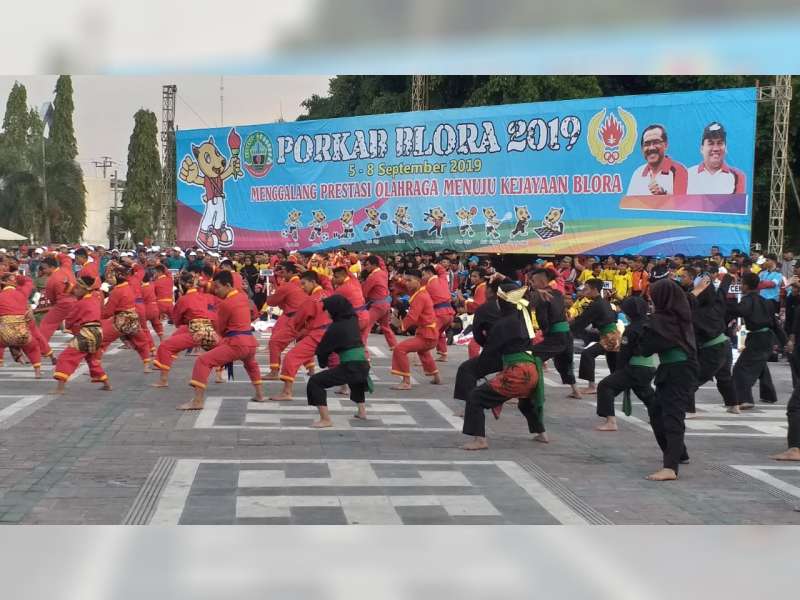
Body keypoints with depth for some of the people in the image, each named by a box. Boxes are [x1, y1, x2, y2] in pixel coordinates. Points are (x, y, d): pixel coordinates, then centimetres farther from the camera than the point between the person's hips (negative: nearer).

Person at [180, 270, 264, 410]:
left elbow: (220, 329, 1)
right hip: (250, 342, 8)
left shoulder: (225, 304, -10)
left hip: (236, 344, -8)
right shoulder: (243, 296, 11)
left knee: (203, 361, -10)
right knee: (250, 363, 41)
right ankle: (259, 394, 47)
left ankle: (198, 401, -20)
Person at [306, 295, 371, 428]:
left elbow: (323, 349, 1)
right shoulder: (353, 320, 9)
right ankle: (362, 411, 49)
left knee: (315, 382, -4)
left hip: (349, 368, -8)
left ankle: (326, 420, -11)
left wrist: (323, 363, 21)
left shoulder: (336, 328, -9)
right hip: (364, 365, 8)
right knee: (356, 378, 43)